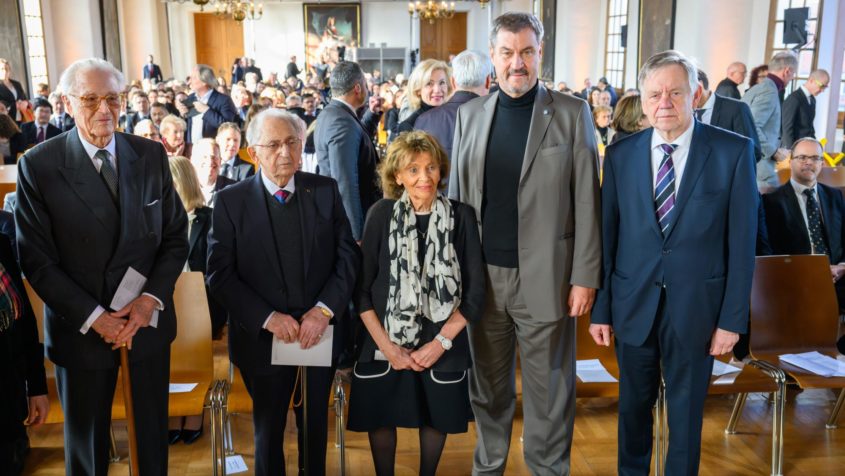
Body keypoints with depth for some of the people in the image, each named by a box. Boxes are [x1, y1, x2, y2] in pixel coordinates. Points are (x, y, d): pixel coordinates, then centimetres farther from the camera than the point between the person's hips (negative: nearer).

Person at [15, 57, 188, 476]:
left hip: (148, 319, 2)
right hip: (81, 328, -2)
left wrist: (151, 300, -12)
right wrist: (93, 317, -15)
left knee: (153, 432, 19)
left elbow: (176, 236, 1)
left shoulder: (151, 155, -2)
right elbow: (36, 260, -10)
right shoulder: (38, 165, -10)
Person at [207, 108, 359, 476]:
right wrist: (267, 317, -18)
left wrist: (324, 309, -16)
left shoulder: (326, 190, -2)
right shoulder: (231, 201, -6)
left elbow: (348, 255, -3)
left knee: (316, 426, 19)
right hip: (263, 336, -1)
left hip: (321, 331, 2)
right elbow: (219, 273, -9)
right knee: (269, 430, 17)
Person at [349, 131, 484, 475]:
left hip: (442, 343, 0)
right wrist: (386, 345, -11)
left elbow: (475, 292, -6)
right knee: (381, 417, 12)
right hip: (385, 342, 0)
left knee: (436, 415, 16)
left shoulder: (461, 216, -7)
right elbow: (361, 287, -5)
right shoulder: (381, 214, -7)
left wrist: (440, 342, -11)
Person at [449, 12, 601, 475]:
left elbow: (587, 201, -4)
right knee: (487, 385, 16)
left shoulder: (572, 113, -2)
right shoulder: (470, 114, 7)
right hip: (482, 276, 3)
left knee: (548, 391, 9)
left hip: (545, 278, -3)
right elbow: (456, 195, 9)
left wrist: (585, 277, -8)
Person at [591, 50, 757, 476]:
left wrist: (733, 317, -6)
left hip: (696, 305, -2)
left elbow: (742, 241, -5)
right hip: (633, 304, 2)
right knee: (633, 403, 17)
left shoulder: (734, 151, -7)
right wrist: (600, 309, 1)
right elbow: (607, 235, 1)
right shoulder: (620, 155, -1)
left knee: (686, 409, 13)